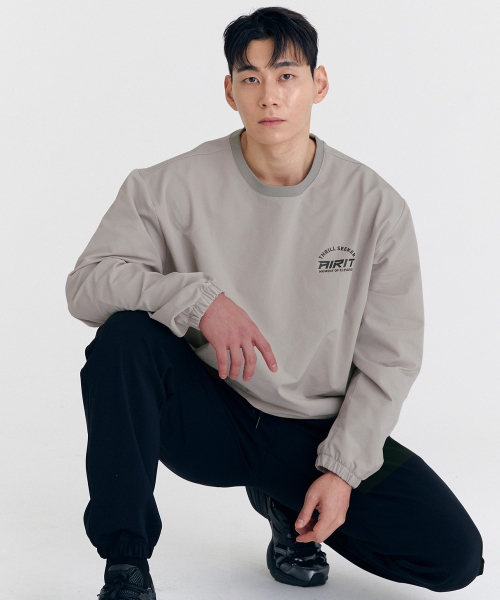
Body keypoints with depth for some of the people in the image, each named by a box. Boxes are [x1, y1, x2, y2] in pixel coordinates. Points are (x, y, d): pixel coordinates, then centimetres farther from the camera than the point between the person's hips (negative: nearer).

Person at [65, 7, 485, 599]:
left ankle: (285, 502, 14)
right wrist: (199, 299, -31)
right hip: (208, 419, -1)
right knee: (124, 334, -31)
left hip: (319, 433, 2)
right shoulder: (173, 188, -9)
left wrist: (342, 468, -11)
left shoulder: (375, 206, -7)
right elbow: (86, 283, -15)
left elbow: (389, 358, -3)